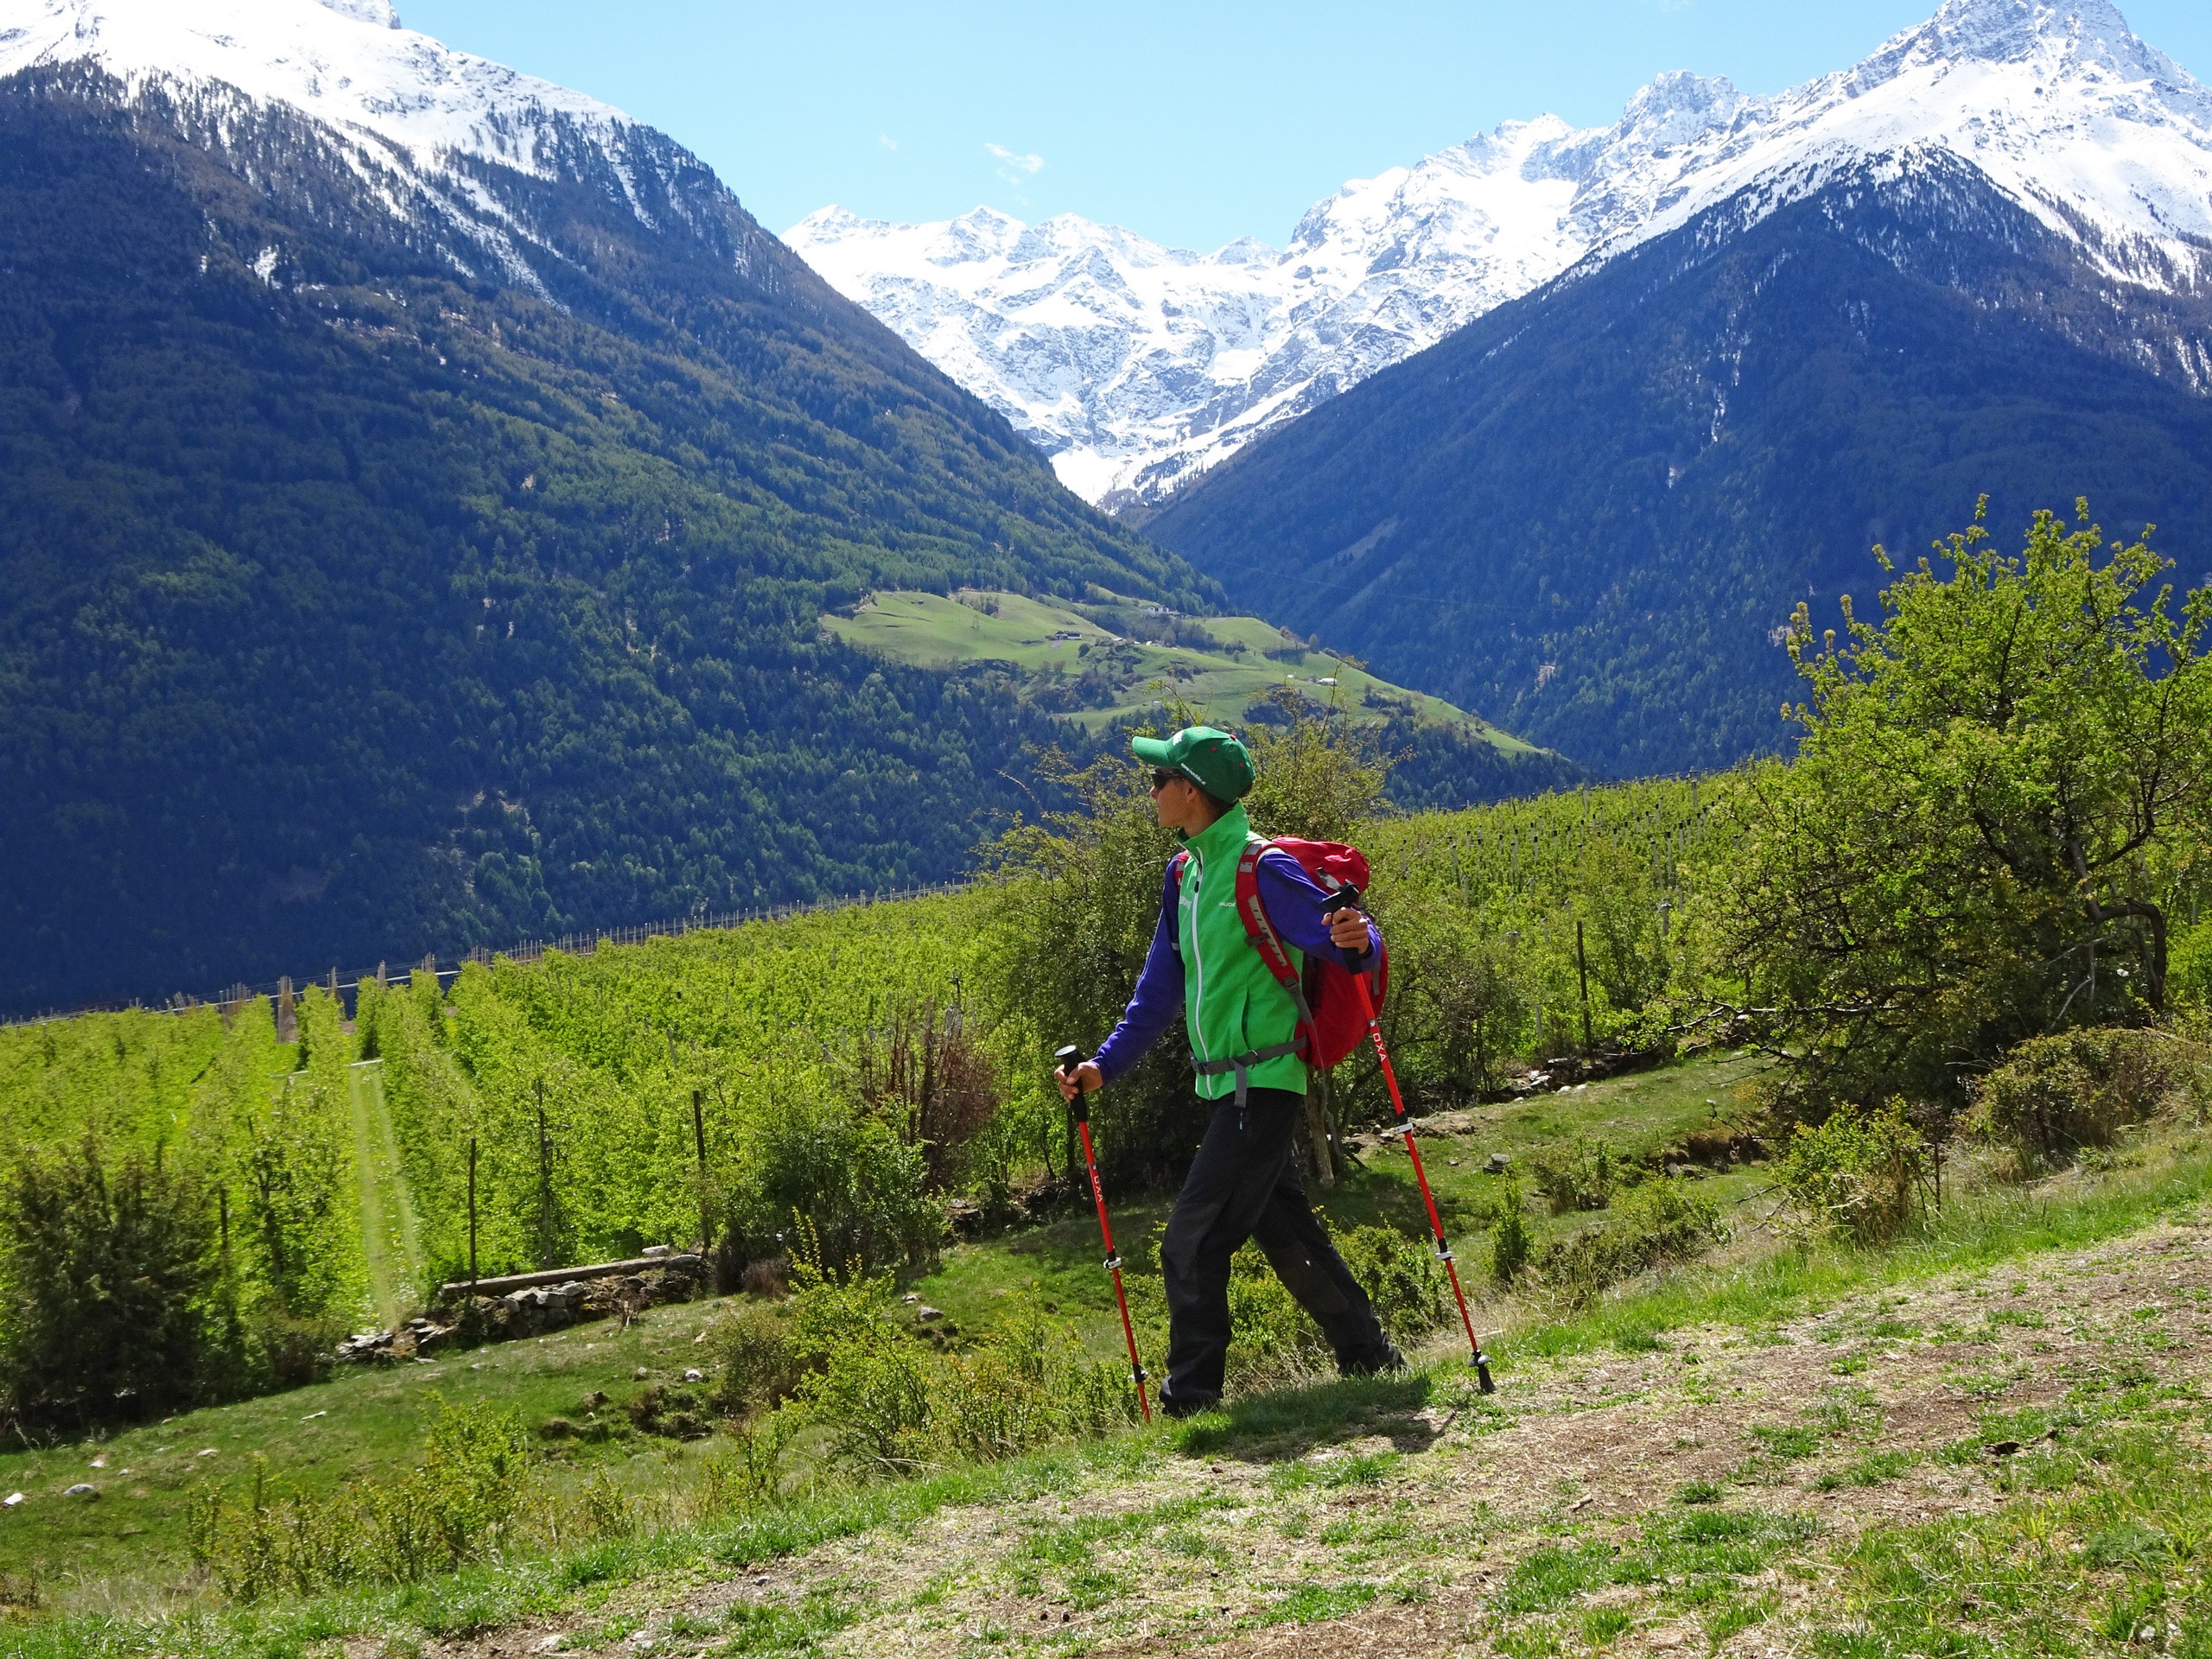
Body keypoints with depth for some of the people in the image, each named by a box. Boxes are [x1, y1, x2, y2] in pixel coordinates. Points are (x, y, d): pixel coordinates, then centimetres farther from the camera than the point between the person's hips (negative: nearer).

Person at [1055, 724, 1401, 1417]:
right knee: (1287, 1234, 16)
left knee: (1193, 1241, -9)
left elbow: (1346, 939, -18)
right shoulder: (1185, 875, 12)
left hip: (1262, 1082, -9)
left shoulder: (1262, 869, -15)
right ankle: (1369, 1359, 28)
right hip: (1228, 1087, 9)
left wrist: (1357, 941, -42)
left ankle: (1190, 1399, -2)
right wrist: (1105, 1064, 15)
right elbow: (1160, 990, 19)